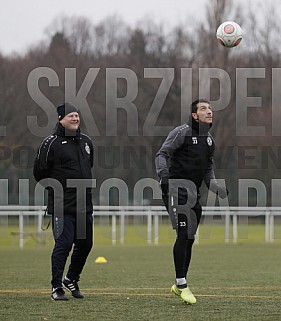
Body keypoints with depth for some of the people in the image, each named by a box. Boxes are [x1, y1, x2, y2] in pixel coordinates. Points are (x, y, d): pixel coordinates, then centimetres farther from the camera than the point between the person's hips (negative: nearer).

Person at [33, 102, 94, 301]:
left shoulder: (86, 141, 13)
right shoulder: (52, 143, -7)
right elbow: (40, 171, -4)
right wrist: (56, 188, 0)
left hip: (85, 204, 7)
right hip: (62, 207, -7)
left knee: (85, 243, 12)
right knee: (64, 244, -10)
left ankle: (71, 279, 31)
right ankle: (57, 287, -2)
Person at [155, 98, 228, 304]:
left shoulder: (209, 140, 16)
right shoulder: (182, 133, -7)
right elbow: (162, 154, -12)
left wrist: (215, 186, 11)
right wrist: (164, 175, -28)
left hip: (194, 194, 8)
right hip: (176, 189, -8)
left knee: (190, 239, 10)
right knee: (183, 235, -16)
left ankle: (179, 286, 21)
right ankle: (182, 284, -12)